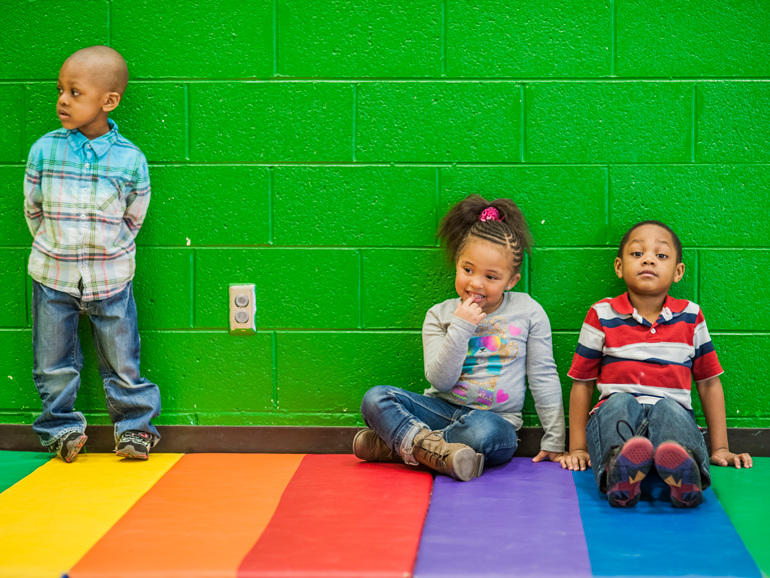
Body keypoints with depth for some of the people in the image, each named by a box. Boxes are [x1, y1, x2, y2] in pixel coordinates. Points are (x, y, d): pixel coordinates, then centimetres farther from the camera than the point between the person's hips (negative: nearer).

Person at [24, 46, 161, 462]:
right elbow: (33, 209, 5)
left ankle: (134, 426, 26)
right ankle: (62, 428, 26)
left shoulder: (130, 159, -12)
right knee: (53, 364, 10)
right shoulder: (44, 151, -9)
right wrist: (55, 251, 10)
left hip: (110, 280, -1)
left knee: (122, 362, 10)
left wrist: (105, 255, 8)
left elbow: (132, 217, 3)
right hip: (53, 277, 1)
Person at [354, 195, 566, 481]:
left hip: (496, 417, -2)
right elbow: (440, 381, -6)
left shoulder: (528, 312, 1)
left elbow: (544, 377, 6)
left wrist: (554, 441, 4)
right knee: (375, 398, -22)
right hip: (443, 410, 2)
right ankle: (438, 450, -36)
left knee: (484, 430, -40)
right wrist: (460, 328, -16)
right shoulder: (440, 315, 4)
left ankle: (399, 443, -23)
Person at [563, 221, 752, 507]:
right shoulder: (602, 315, 9)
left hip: (674, 412, 0)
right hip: (615, 416, 0)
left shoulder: (690, 317, 14)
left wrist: (720, 449, 17)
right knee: (619, 403, -34)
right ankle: (620, 473, -64)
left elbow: (709, 383, 20)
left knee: (667, 409, -33)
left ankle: (682, 472, -65)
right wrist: (577, 448, 9)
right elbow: (582, 384, 13)